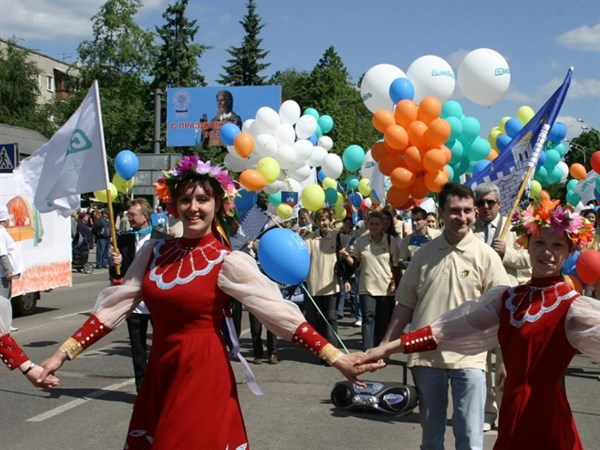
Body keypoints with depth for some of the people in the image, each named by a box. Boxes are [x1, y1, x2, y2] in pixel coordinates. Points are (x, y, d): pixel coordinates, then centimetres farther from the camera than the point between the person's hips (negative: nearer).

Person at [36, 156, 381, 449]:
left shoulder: (228, 262, -9)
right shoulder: (154, 252, 4)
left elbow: (279, 312, -14)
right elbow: (115, 306, 4)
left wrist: (335, 357, -22)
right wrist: (63, 354, -2)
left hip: (204, 374, -5)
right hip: (160, 372, 5)